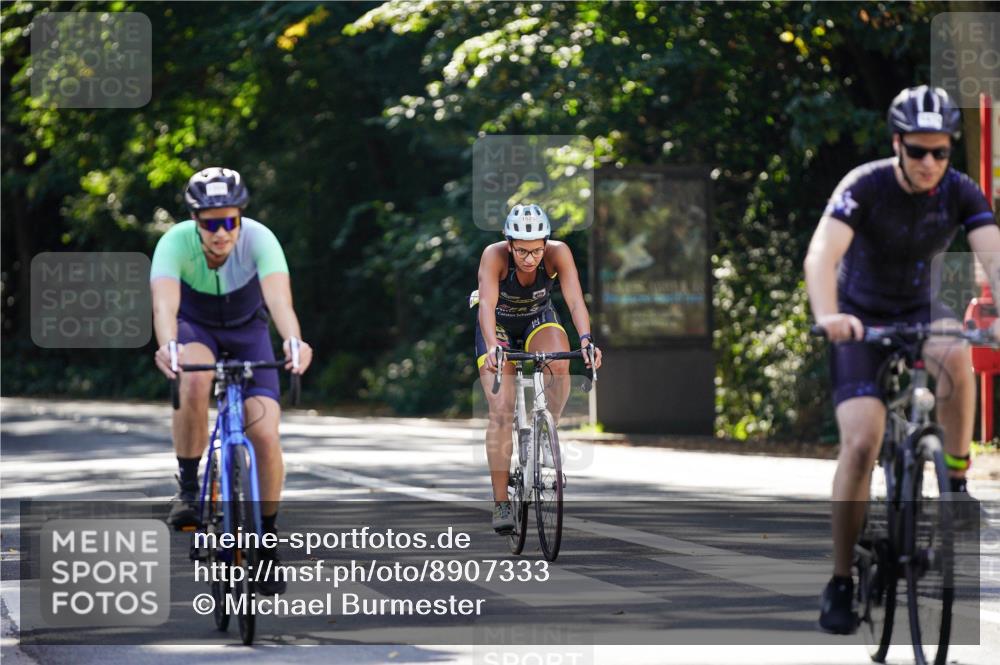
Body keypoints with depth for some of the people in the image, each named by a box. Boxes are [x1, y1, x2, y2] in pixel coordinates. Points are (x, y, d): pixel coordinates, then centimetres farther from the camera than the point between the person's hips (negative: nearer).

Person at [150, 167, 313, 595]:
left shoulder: (259, 240, -31)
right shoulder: (175, 243, -31)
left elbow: (279, 298, -45)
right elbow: (165, 303, -46)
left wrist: (293, 341, -66)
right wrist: (167, 346, -67)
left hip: (247, 331, 1)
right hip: (195, 329, -1)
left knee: (266, 437, -16)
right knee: (195, 380, -37)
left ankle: (266, 540, 4)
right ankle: (187, 489, -19)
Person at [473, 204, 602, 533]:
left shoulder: (558, 253, -27)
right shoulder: (494, 256, -31)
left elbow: (575, 299, -35)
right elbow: (487, 304, -42)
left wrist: (586, 339, -53)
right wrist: (492, 346, -59)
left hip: (538, 321, 1)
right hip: (499, 326, -1)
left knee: (560, 365, -33)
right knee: (501, 412, -15)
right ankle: (501, 503, -8)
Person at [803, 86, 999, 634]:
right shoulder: (865, 186, -22)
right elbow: (822, 254, -36)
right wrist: (827, 315, -55)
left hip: (918, 312, 2)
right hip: (862, 318, -2)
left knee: (956, 355, -34)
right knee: (861, 442, -18)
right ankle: (840, 582, -8)